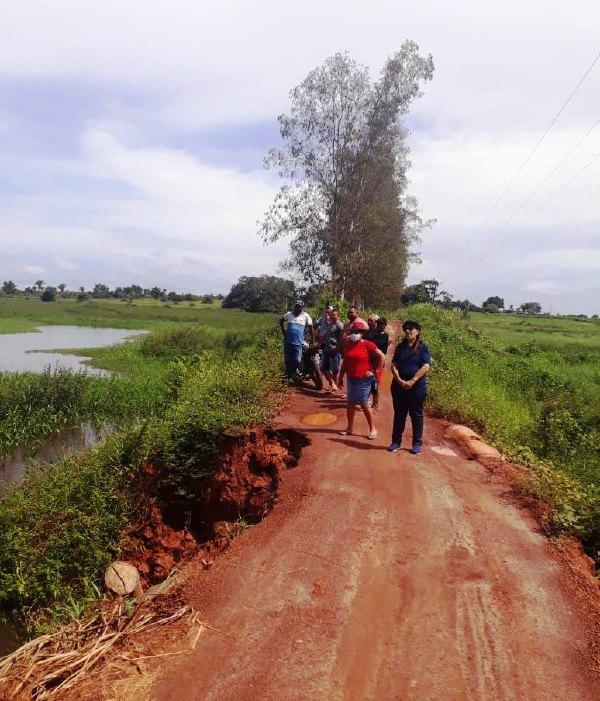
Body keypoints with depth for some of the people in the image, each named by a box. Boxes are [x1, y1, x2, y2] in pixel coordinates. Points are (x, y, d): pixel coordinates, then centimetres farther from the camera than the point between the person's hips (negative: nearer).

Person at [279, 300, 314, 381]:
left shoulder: (306, 316, -2)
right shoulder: (289, 314, 4)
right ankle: (288, 375, 26)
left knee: (297, 361, -6)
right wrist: (283, 331, 13)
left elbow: (311, 329, 1)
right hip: (288, 341, 3)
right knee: (287, 360, 11)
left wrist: (313, 341, 0)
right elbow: (281, 321, 22)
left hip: (298, 343, -2)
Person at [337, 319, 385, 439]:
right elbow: (345, 362, 14)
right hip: (351, 379, 6)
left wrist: (374, 371, -8)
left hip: (364, 380, -5)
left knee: (364, 404, 0)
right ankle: (350, 428, 23)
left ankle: (372, 429, 15)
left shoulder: (368, 345, -11)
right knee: (350, 403, 11)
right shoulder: (348, 345, 6)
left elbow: (381, 356, -9)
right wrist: (340, 377, 13)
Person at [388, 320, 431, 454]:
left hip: (417, 386, -3)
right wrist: (399, 380, -12)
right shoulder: (400, 347, 9)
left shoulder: (423, 348, -2)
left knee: (416, 415, 6)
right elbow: (394, 365, 3)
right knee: (399, 414, 10)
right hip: (399, 385, 3)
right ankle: (396, 441, 19)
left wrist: (412, 381, -17)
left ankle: (417, 443, 15)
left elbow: (425, 367, -11)